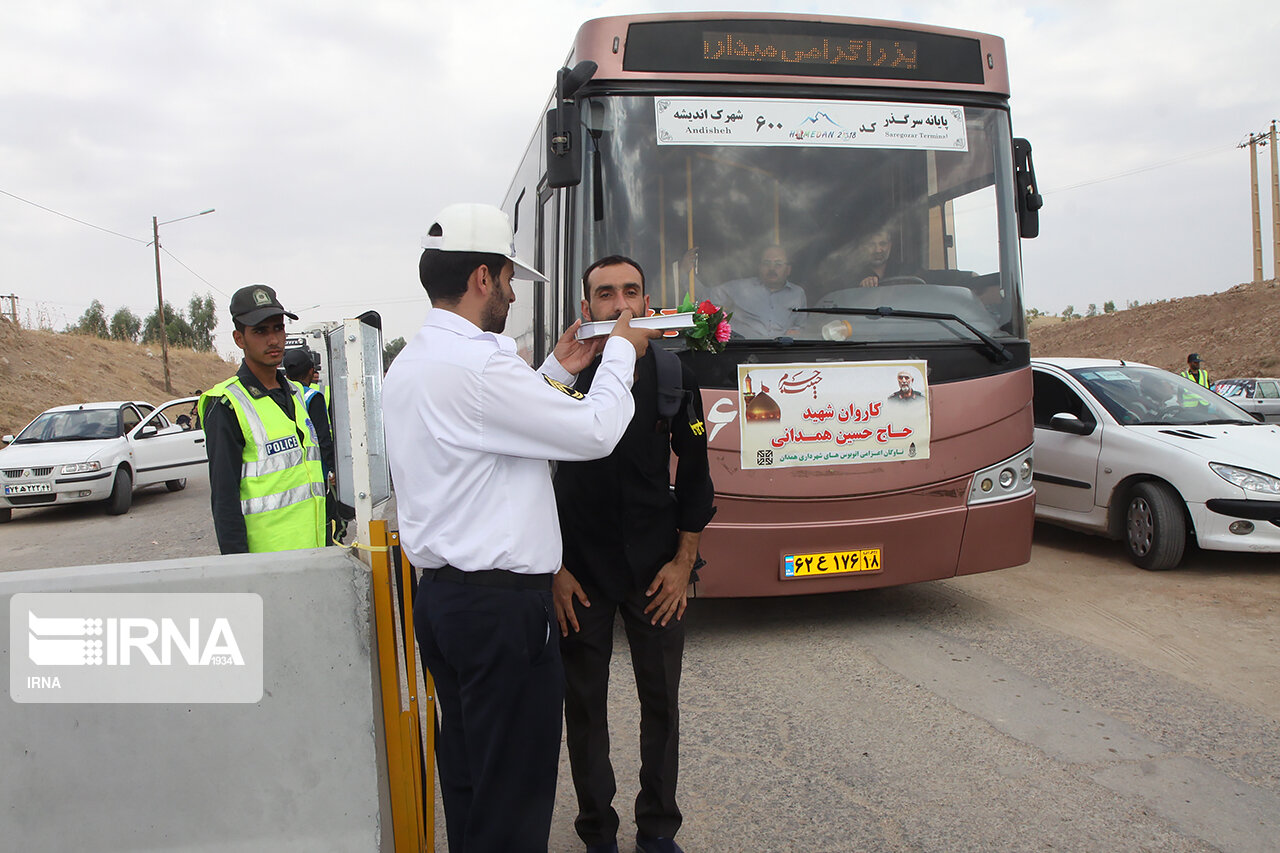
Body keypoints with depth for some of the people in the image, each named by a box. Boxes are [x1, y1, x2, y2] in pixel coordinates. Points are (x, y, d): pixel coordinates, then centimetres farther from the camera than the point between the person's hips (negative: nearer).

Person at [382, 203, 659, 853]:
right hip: (500, 604, -10)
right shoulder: (475, 364, -21)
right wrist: (621, 352, 0)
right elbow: (594, 433, -16)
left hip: (441, 597, 10)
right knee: (514, 794, 4)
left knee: (467, 772, 21)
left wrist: (556, 372, 20)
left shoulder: (409, 364, 11)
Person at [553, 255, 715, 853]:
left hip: (656, 567, 2)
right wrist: (553, 569, -6)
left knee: (661, 701, 10)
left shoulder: (673, 377, 2)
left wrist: (683, 562, 0)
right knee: (584, 703, 8)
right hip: (580, 568, -1)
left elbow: (694, 475, 6)